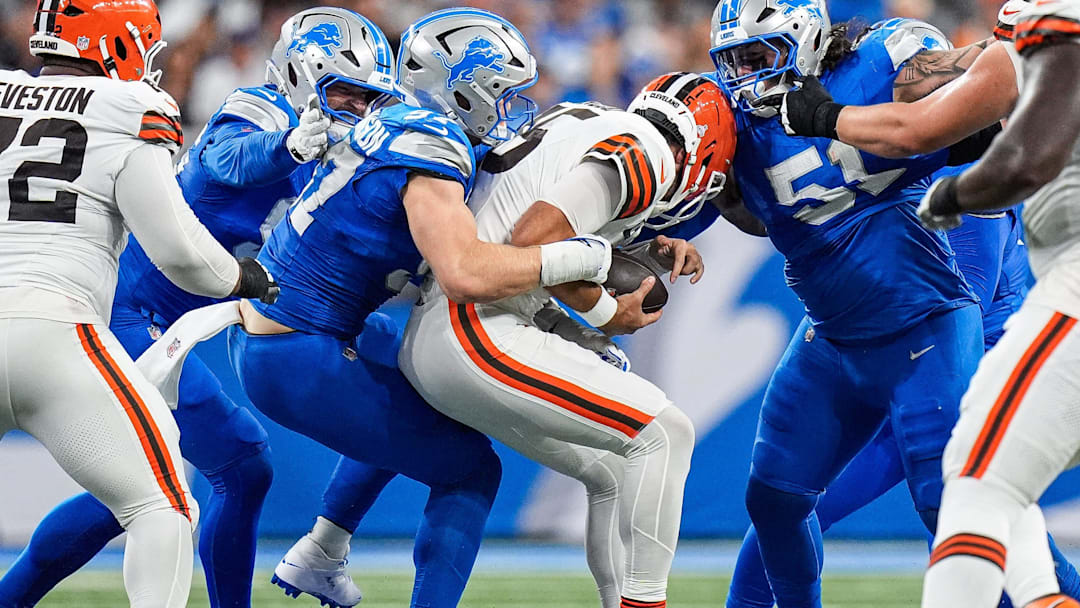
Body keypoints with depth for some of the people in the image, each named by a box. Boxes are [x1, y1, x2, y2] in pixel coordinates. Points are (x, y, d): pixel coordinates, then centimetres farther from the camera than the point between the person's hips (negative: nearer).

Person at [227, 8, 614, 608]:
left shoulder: (394, 126, 10)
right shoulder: (430, 153, -19)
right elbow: (467, 274, -34)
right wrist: (588, 256, -24)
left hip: (258, 336, 10)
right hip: (300, 362, -10)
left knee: (410, 408, 34)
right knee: (470, 470, 0)